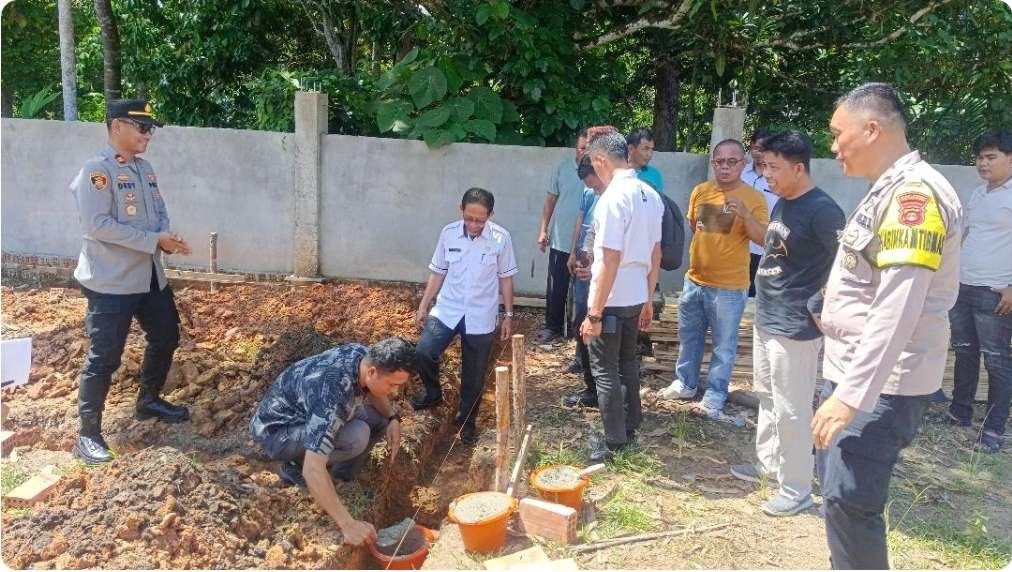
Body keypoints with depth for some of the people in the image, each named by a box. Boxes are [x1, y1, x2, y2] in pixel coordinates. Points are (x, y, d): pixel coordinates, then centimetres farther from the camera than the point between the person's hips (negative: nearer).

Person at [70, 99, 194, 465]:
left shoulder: (144, 169, 10)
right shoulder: (96, 170, -16)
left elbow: (159, 211, 12)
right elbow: (97, 225, -23)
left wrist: (167, 237, -10)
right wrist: (154, 240, -23)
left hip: (150, 275, 9)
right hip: (111, 281, -8)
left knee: (166, 338, 19)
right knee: (105, 356, -3)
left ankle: (148, 402, 40)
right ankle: (88, 434, 11)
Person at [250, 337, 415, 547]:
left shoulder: (363, 354, -15)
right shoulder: (333, 396, -39)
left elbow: (373, 391, 10)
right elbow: (313, 471, -43)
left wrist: (393, 419, -9)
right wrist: (348, 525, -41)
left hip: (310, 416, 8)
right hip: (276, 431, -8)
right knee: (357, 436, -31)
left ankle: (340, 479, 5)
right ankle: (295, 468, -7)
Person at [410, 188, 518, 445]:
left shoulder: (501, 238, -11)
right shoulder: (448, 233, -6)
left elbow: (505, 278, -1)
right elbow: (438, 273, 4)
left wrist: (508, 315, 1)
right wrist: (423, 306, 3)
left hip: (481, 317, -1)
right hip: (447, 310, 1)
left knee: (474, 374, 7)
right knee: (423, 352, -16)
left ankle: (467, 420, 30)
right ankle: (433, 393, 15)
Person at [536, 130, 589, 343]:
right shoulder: (563, 167, 0)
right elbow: (551, 199, 8)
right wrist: (543, 229, 5)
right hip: (560, 240, 2)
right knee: (556, 288, 9)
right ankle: (553, 326, 24)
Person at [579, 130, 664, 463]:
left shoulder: (614, 197, -20)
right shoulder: (651, 195, 5)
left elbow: (610, 261, -23)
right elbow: (655, 254, 11)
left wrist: (594, 313, -19)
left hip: (611, 301, -8)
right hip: (636, 298, 8)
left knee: (606, 370, 5)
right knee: (627, 363, 21)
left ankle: (615, 443, 14)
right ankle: (630, 429, 34)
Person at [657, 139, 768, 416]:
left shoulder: (753, 198, -9)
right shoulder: (700, 191, 4)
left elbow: (762, 239, -16)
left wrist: (745, 213, -29)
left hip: (729, 287, -5)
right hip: (694, 280, 5)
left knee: (723, 346, 5)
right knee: (689, 337, 18)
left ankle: (715, 396, 19)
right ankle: (685, 384, 34)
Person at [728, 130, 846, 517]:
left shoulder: (820, 209, -18)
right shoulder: (782, 204, 10)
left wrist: (820, 307, -17)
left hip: (794, 328, -9)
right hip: (766, 321, 10)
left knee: (791, 411, 0)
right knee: (767, 399, 21)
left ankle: (796, 489, 14)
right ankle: (768, 463, 37)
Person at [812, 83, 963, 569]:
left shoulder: (915, 193, -19)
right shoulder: (889, 190, 13)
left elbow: (896, 312, -27)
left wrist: (852, 396, -29)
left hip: (882, 384, -10)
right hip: (852, 369, 10)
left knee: (849, 498, -6)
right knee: (835, 480, 19)